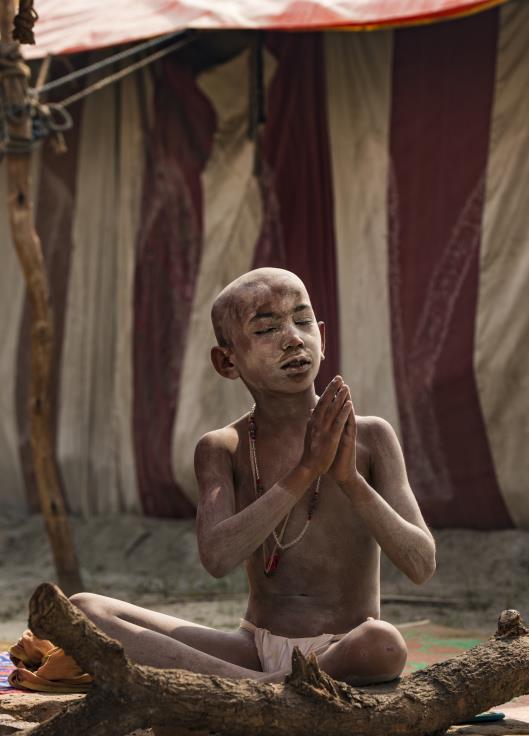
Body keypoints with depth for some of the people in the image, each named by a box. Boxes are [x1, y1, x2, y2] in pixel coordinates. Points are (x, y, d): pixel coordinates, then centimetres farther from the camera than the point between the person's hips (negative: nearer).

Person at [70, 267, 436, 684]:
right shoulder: (222, 450, 0)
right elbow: (217, 557, -19)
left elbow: (422, 566, -12)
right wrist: (305, 470, -26)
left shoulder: (368, 437, -4)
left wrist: (350, 479, -25)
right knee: (81, 610, -17)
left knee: (384, 644, -40)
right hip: (255, 647, 3)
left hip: (344, 650, -3)